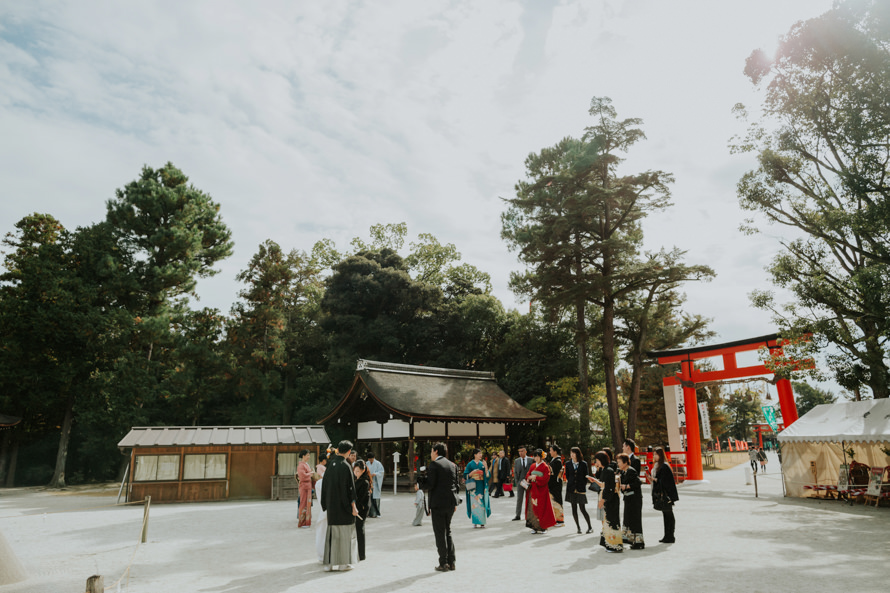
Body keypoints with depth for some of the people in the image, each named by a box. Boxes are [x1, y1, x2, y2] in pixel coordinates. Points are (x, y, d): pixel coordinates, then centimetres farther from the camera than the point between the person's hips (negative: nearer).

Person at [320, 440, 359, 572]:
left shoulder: (330, 464, 3)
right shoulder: (346, 466, -15)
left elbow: (325, 485, 9)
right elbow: (350, 487, -16)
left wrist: (326, 504, 17)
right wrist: (353, 506, -11)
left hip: (331, 505, 6)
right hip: (344, 505, -5)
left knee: (332, 532, 12)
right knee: (344, 532, 5)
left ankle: (330, 562, 13)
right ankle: (343, 563, 10)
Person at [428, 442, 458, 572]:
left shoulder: (434, 465, -10)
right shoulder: (453, 465, 10)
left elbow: (431, 485, -13)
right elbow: (456, 484, 11)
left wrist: (429, 505, -5)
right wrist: (455, 502, 16)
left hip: (438, 503, -7)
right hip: (451, 502, 7)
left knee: (440, 533, 2)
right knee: (448, 531, 17)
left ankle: (443, 564, 5)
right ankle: (451, 562, 18)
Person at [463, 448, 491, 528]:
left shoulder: (482, 464, 10)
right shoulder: (470, 464, 1)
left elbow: (487, 475, 6)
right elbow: (466, 475, 0)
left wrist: (486, 467, -8)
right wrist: (473, 472, -16)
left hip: (481, 486, 3)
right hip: (473, 486, -3)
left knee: (482, 503, 0)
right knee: (474, 503, -4)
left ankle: (482, 522, 6)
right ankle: (475, 522, 4)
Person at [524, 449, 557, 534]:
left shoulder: (545, 467, -5)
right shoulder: (532, 466, 12)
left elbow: (545, 479, -12)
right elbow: (528, 475, 14)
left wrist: (535, 477, -17)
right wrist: (528, 479, -7)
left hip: (541, 490, -5)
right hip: (533, 490, 5)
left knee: (541, 508, -2)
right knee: (532, 508, 2)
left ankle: (542, 527, 9)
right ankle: (535, 527, 9)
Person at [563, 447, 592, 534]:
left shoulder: (583, 464, -1)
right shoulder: (568, 464, 5)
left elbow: (586, 476, 5)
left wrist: (583, 486, -1)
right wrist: (569, 483, 3)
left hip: (581, 489, -3)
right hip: (571, 489, 3)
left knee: (582, 509, -5)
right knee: (574, 509, 4)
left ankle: (590, 527, 10)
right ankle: (578, 527, 15)